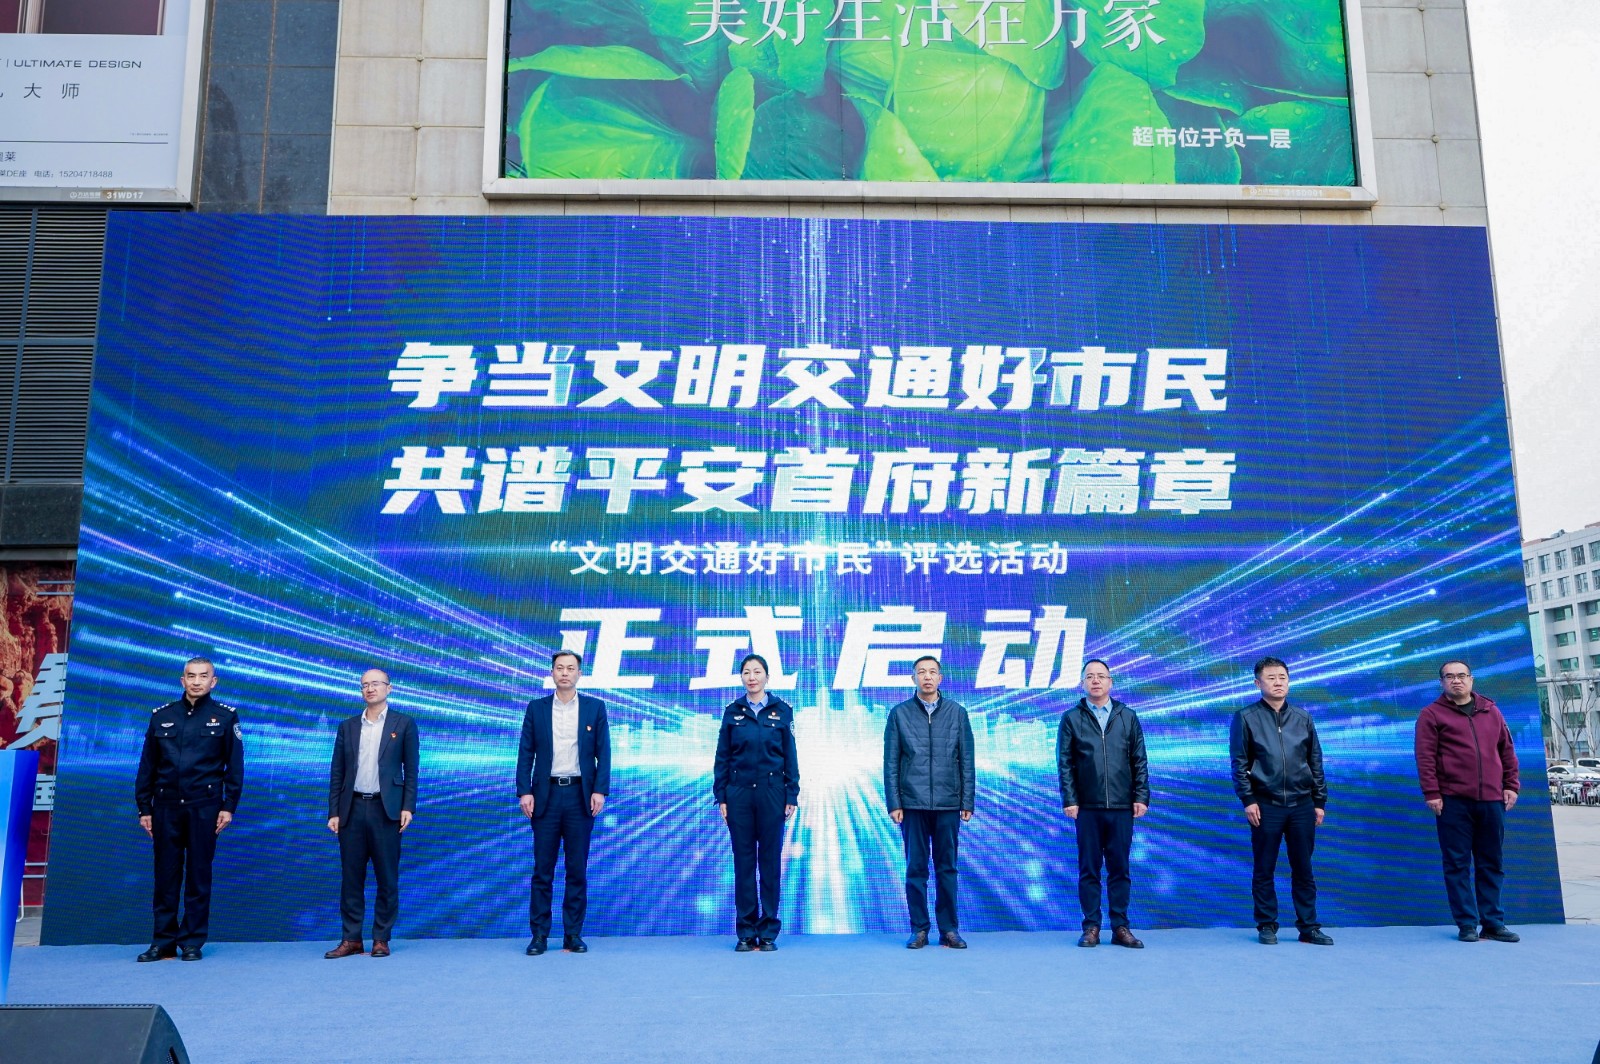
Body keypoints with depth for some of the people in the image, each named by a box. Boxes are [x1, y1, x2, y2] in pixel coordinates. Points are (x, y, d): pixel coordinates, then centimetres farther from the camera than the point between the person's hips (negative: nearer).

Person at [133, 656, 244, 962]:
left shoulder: (225, 716, 2)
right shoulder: (162, 716, 8)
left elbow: (235, 765, 1)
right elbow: (147, 766, 9)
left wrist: (229, 807, -5)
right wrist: (144, 808, 5)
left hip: (204, 807, -2)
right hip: (166, 806, 2)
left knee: (198, 876, 3)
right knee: (165, 876, 6)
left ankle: (193, 942, 10)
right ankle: (163, 941, 14)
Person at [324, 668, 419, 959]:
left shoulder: (403, 724, 3)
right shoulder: (347, 727, 11)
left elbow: (410, 769, 2)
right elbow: (337, 773, 10)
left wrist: (408, 807, -7)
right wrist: (333, 812, 3)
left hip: (385, 809, -3)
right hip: (352, 810, 3)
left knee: (387, 878, 2)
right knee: (351, 877, 5)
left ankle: (381, 939, 10)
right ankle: (351, 939, 13)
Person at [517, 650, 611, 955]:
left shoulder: (595, 708, 5)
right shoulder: (536, 708, 7)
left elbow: (603, 753, 2)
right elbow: (525, 753, 4)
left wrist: (600, 790, -8)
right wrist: (524, 791, -5)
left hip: (580, 795, 0)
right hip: (546, 795, 0)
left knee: (577, 870, 4)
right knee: (542, 870, 3)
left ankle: (573, 935, 11)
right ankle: (539, 935, 9)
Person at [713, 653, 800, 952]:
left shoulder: (781, 711, 3)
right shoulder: (732, 712, 6)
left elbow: (790, 756, 4)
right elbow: (722, 757, 7)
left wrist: (791, 796, -1)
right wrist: (721, 796, 1)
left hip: (772, 792, -1)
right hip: (739, 793, 1)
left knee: (770, 860, 3)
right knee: (743, 861, 4)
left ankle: (768, 932, 10)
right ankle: (745, 932, 10)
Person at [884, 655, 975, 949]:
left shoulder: (957, 713, 6)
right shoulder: (899, 714, 4)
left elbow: (966, 760, 7)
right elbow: (891, 763, 3)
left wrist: (968, 801, 2)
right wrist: (893, 803, -3)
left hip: (948, 804, 1)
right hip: (913, 803, 0)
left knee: (947, 868, 5)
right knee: (916, 868, 3)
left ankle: (949, 929, 14)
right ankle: (919, 929, 12)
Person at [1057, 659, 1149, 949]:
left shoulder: (1128, 717, 9)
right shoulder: (1071, 718, 5)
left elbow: (1139, 761, 8)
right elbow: (1065, 763, 2)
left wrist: (1141, 797, 1)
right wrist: (1069, 800, -5)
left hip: (1122, 806, 1)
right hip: (1087, 807, -1)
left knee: (1120, 868, 6)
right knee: (1089, 869, 4)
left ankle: (1120, 927, 13)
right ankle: (1091, 927, 10)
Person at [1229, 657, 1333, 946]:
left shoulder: (1302, 718, 10)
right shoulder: (1246, 718, 0)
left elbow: (1316, 762, 12)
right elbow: (1239, 763, -2)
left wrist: (1320, 801, 7)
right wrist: (1248, 800, -9)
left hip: (1302, 804, 3)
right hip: (1266, 804, -2)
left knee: (1303, 868, 7)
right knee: (1264, 869, 4)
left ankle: (1308, 927, 15)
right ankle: (1267, 926, 13)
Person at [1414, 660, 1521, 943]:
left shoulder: (1490, 711, 14)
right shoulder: (1432, 714, 0)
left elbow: (1507, 751, 17)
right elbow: (1425, 757, -6)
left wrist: (1511, 785, 9)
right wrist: (1431, 793, -12)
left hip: (1492, 799, 4)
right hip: (1453, 801, -4)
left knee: (1491, 864, 9)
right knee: (1458, 864, 0)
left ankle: (1493, 922, 17)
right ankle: (1467, 924, 6)